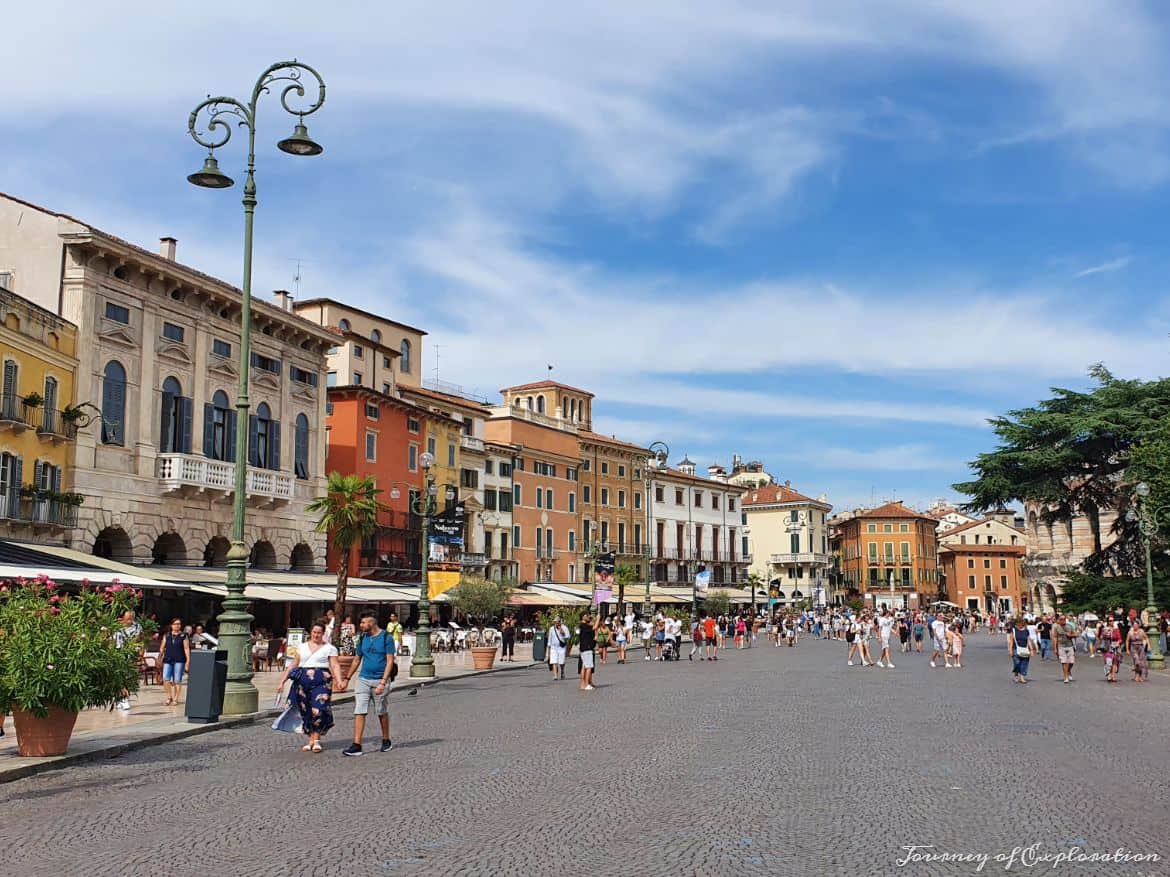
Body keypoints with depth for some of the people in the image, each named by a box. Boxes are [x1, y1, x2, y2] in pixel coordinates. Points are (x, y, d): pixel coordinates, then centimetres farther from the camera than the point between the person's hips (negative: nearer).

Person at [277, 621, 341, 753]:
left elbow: (335, 666, -2)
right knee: (306, 711, 4)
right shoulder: (302, 647, 16)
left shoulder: (329, 648, 6)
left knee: (318, 710, -15)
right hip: (303, 682, 4)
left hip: (321, 682, -4)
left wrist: (339, 681, -17)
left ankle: (316, 740, -5)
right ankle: (310, 740, 14)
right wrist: (282, 681, 12)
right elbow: (293, 665, 17)